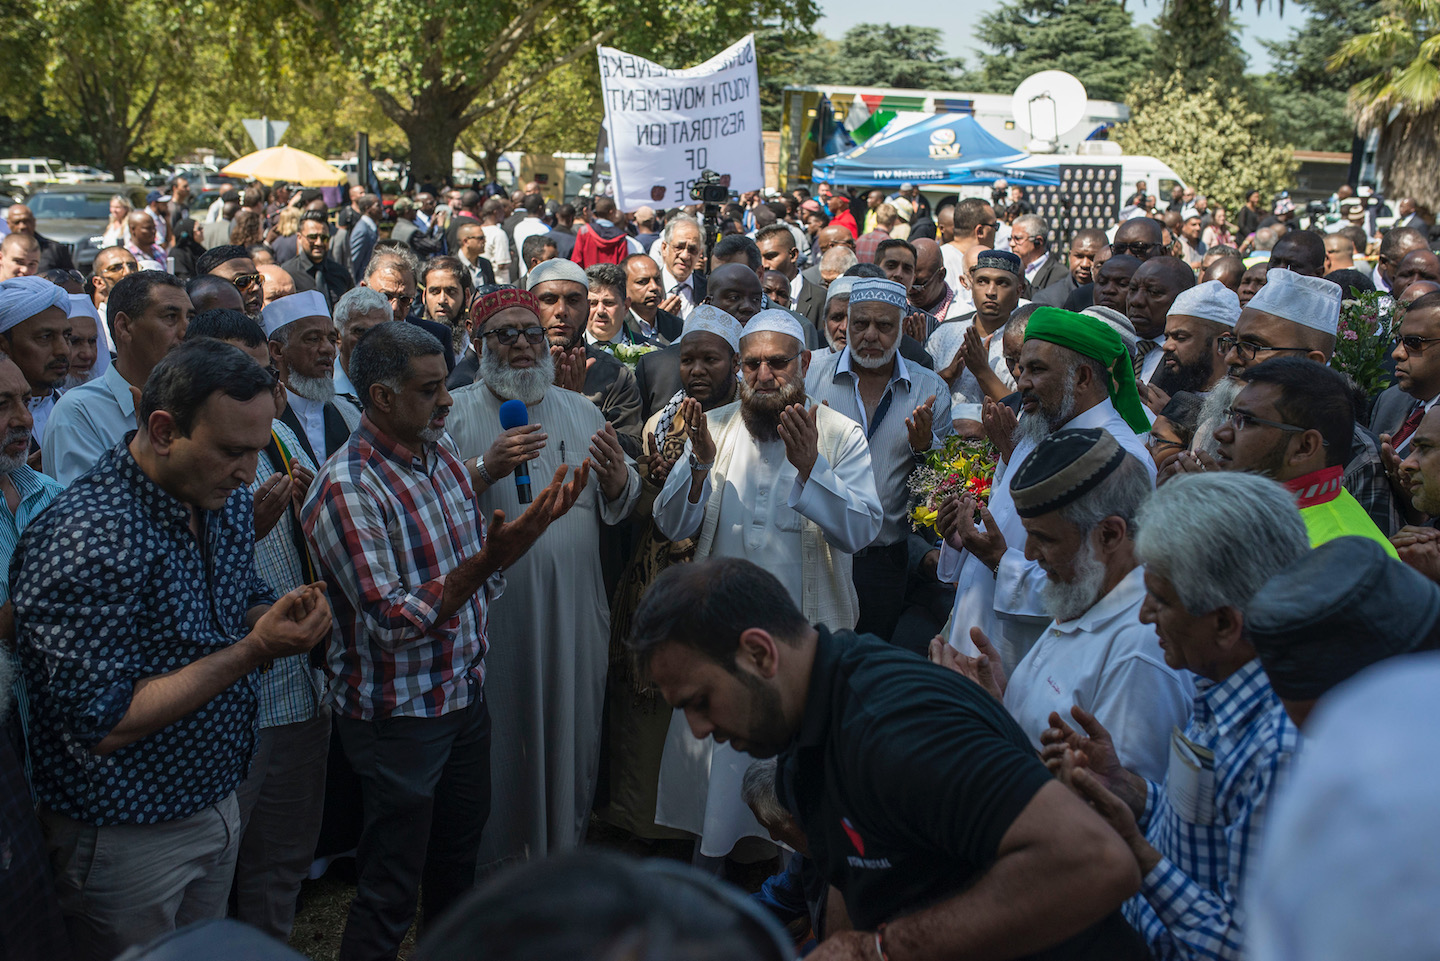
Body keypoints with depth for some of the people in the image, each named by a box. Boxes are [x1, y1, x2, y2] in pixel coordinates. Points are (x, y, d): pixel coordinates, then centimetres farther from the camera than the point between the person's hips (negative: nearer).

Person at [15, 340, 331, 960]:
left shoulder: (227, 500, -2)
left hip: (217, 799, 7)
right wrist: (254, 648, -29)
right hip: (125, 836, -7)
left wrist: (280, 614, -10)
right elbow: (102, 725, -26)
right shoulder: (87, 537, -27)